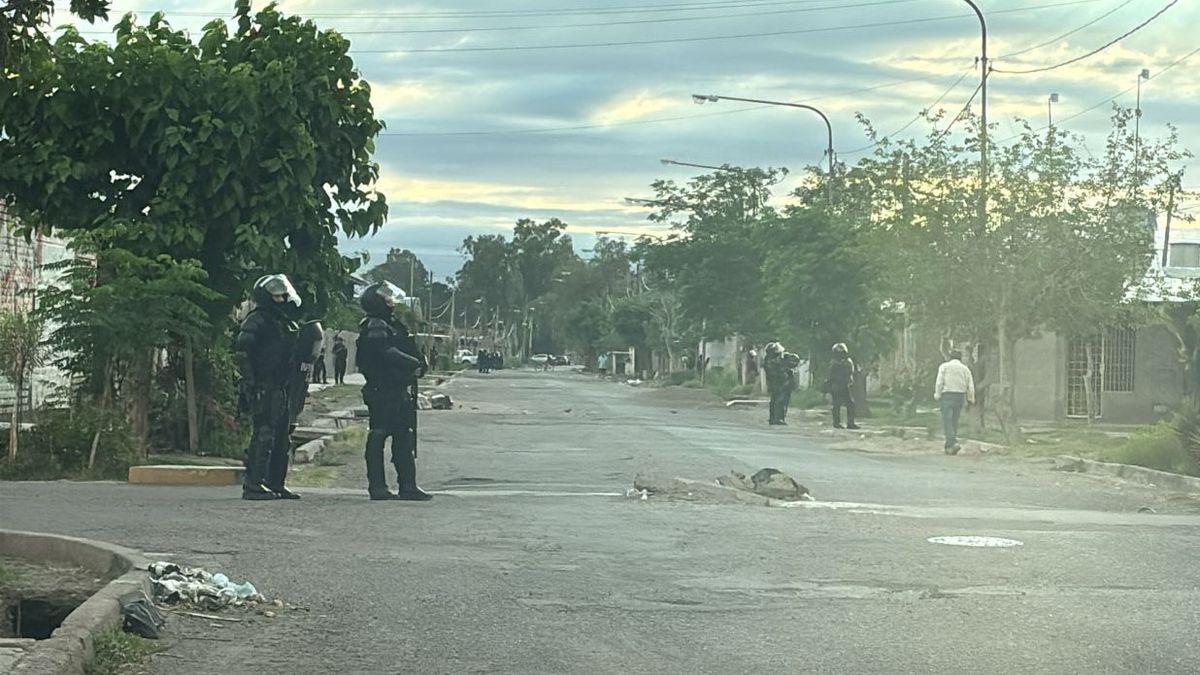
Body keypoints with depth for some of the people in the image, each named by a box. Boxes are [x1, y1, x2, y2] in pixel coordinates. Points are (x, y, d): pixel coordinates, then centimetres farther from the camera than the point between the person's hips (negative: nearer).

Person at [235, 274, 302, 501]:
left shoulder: (282, 322, 21)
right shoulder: (257, 320, -9)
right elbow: (241, 351, -19)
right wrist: (249, 380, -23)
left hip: (280, 388, 10)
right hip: (263, 388, -10)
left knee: (280, 438, 11)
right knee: (264, 435, -13)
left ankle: (275, 484, 16)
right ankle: (253, 484, -13)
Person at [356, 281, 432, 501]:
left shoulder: (391, 325, 21)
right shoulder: (375, 326, -11)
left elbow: (407, 350, 19)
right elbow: (388, 353, -24)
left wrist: (418, 364, 1)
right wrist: (415, 364, -21)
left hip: (400, 390, 10)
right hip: (383, 390, -10)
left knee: (404, 437, 10)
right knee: (378, 436, -5)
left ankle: (408, 486, 14)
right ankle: (377, 486, -2)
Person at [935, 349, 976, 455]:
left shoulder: (944, 366, 4)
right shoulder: (965, 369, 12)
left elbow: (939, 382, -5)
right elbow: (970, 386, 6)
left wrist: (937, 395, -1)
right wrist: (970, 399, 14)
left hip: (947, 395, -4)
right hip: (960, 396, 4)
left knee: (947, 421, -7)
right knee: (954, 421, 11)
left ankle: (953, 443, -24)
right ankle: (949, 446, 13)